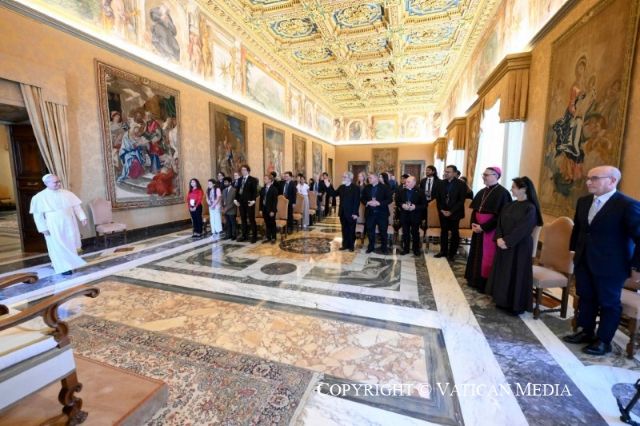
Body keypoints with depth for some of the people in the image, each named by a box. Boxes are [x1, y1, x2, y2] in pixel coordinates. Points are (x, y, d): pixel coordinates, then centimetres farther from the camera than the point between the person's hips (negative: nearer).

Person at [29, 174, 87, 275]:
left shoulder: (67, 193, 2)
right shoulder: (39, 197, -7)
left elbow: (76, 206, 7)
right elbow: (38, 214, -6)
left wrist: (82, 218, -2)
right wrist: (43, 228, -11)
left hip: (69, 225, 4)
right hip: (53, 226, -4)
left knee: (71, 245, 12)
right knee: (58, 247, 3)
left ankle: (70, 263, 29)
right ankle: (63, 267, 13)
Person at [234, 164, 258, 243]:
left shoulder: (253, 179, -2)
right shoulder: (240, 179, 16)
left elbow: (255, 191, -9)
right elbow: (237, 190, 15)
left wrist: (253, 200, -20)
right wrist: (236, 199, 3)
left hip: (249, 202, -6)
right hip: (241, 202, 6)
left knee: (251, 220, -2)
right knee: (243, 220, 10)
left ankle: (254, 236, 6)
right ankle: (244, 236, 19)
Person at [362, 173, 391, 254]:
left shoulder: (384, 187, -4)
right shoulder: (366, 188, 8)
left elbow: (389, 199, -7)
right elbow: (363, 199, 9)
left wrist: (379, 203, -19)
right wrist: (367, 202, -12)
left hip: (382, 213, -3)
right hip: (370, 213, 3)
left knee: (383, 231, 6)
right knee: (370, 230, 9)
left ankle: (384, 247, 21)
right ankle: (371, 247, 23)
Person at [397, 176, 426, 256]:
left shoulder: (420, 192, -7)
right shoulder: (401, 191, 2)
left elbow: (424, 204, -6)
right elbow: (397, 202, 7)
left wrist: (415, 207, -20)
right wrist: (402, 205, -13)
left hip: (415, 216, -2)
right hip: (404, 216, 3)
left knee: (415, 233, 8)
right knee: (405, 233, 11)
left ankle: (416, 250, 21)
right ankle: (405, 249, 23)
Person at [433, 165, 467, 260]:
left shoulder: (461, 184, -7)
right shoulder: (441, 183, 3)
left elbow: (461, 200, -10)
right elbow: (437, 198, 7)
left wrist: (451, 211, -16)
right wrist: (441, 210, -6)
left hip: (454, 213, -3)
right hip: (443, 212, 3)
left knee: (454, 233, 7)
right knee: (443, 232, 9)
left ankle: (452, 253, 17)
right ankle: (443, 251, 19)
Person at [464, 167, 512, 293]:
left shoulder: (502, 193, -13)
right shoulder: (482, 192, 10)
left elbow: (500, 216, -18)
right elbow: (475, 210, 13)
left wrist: (483, 227, -18)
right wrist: (473, 224, -3)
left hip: (490, 231, -8)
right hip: (478, 229, 8)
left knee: (487, 257, 1)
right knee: (476, 255, 15)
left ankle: (485, 284, 15)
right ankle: (475, 280, 29)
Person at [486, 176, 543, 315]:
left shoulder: (530, 208, -13)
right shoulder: (509, 206, 8)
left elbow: (522, 229, -19)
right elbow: (499, 223, 4)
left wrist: (506, 241, -19)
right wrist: (499, 238, -10)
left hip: (520, 247, -7)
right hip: (504, 245, 7)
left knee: (516, 274, 3)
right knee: (502, 272, 13)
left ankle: (515, 305, 17)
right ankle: (502, 300, 27)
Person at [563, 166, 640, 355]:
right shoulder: (583, 201, 4)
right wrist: (574, 250, 14)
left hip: (610, 265, -6)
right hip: (583, 261, 6)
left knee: (609, 303, 10)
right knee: (585, 298, 16)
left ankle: (603, 341, 24)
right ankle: (585, 332, 32)